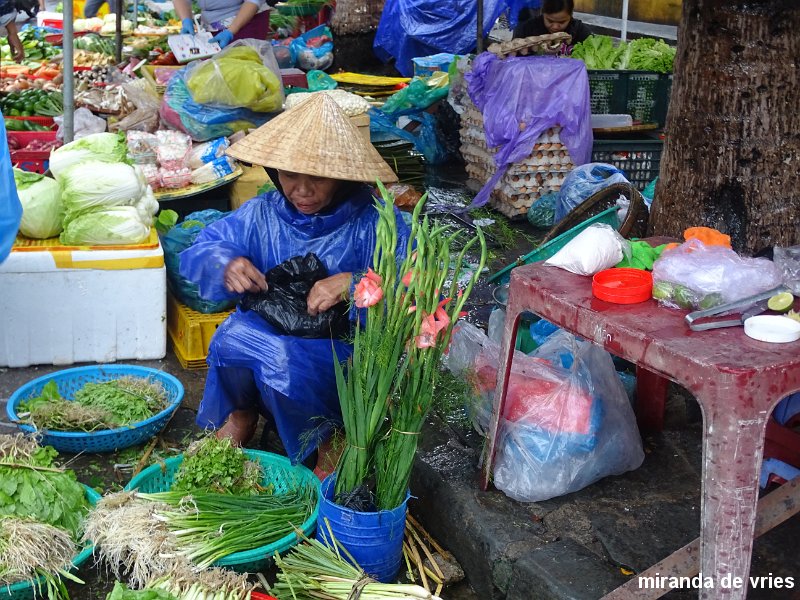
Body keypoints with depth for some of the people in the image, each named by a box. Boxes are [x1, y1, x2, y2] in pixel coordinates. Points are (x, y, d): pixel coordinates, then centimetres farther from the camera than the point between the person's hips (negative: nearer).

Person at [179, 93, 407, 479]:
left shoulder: (372, 221, -11)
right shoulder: (262, 214, 1)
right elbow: (198, 252, 0)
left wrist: (354, 284, -38)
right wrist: (226, 265, -23)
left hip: (343, 351, -3)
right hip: (266, 337, 4)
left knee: (279, 358, -33)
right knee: (236, 335, -28)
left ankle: (326, 434, -3)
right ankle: (241, 412, 3)